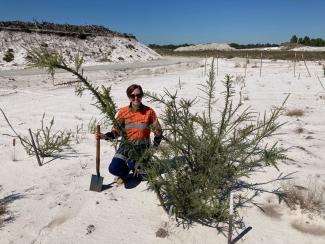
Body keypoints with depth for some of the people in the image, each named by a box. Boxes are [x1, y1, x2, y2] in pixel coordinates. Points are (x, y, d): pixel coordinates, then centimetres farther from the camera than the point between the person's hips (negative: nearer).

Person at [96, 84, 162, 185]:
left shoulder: (149, 112, -9)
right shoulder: (122, 112, -5)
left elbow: (158, 131, -2)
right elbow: (116, 132, -2)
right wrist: (104, 136, -20)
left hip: (142, 147, -1)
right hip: (126, 146, 1)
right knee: (114, 169, -16)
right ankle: (125, 171, 20)